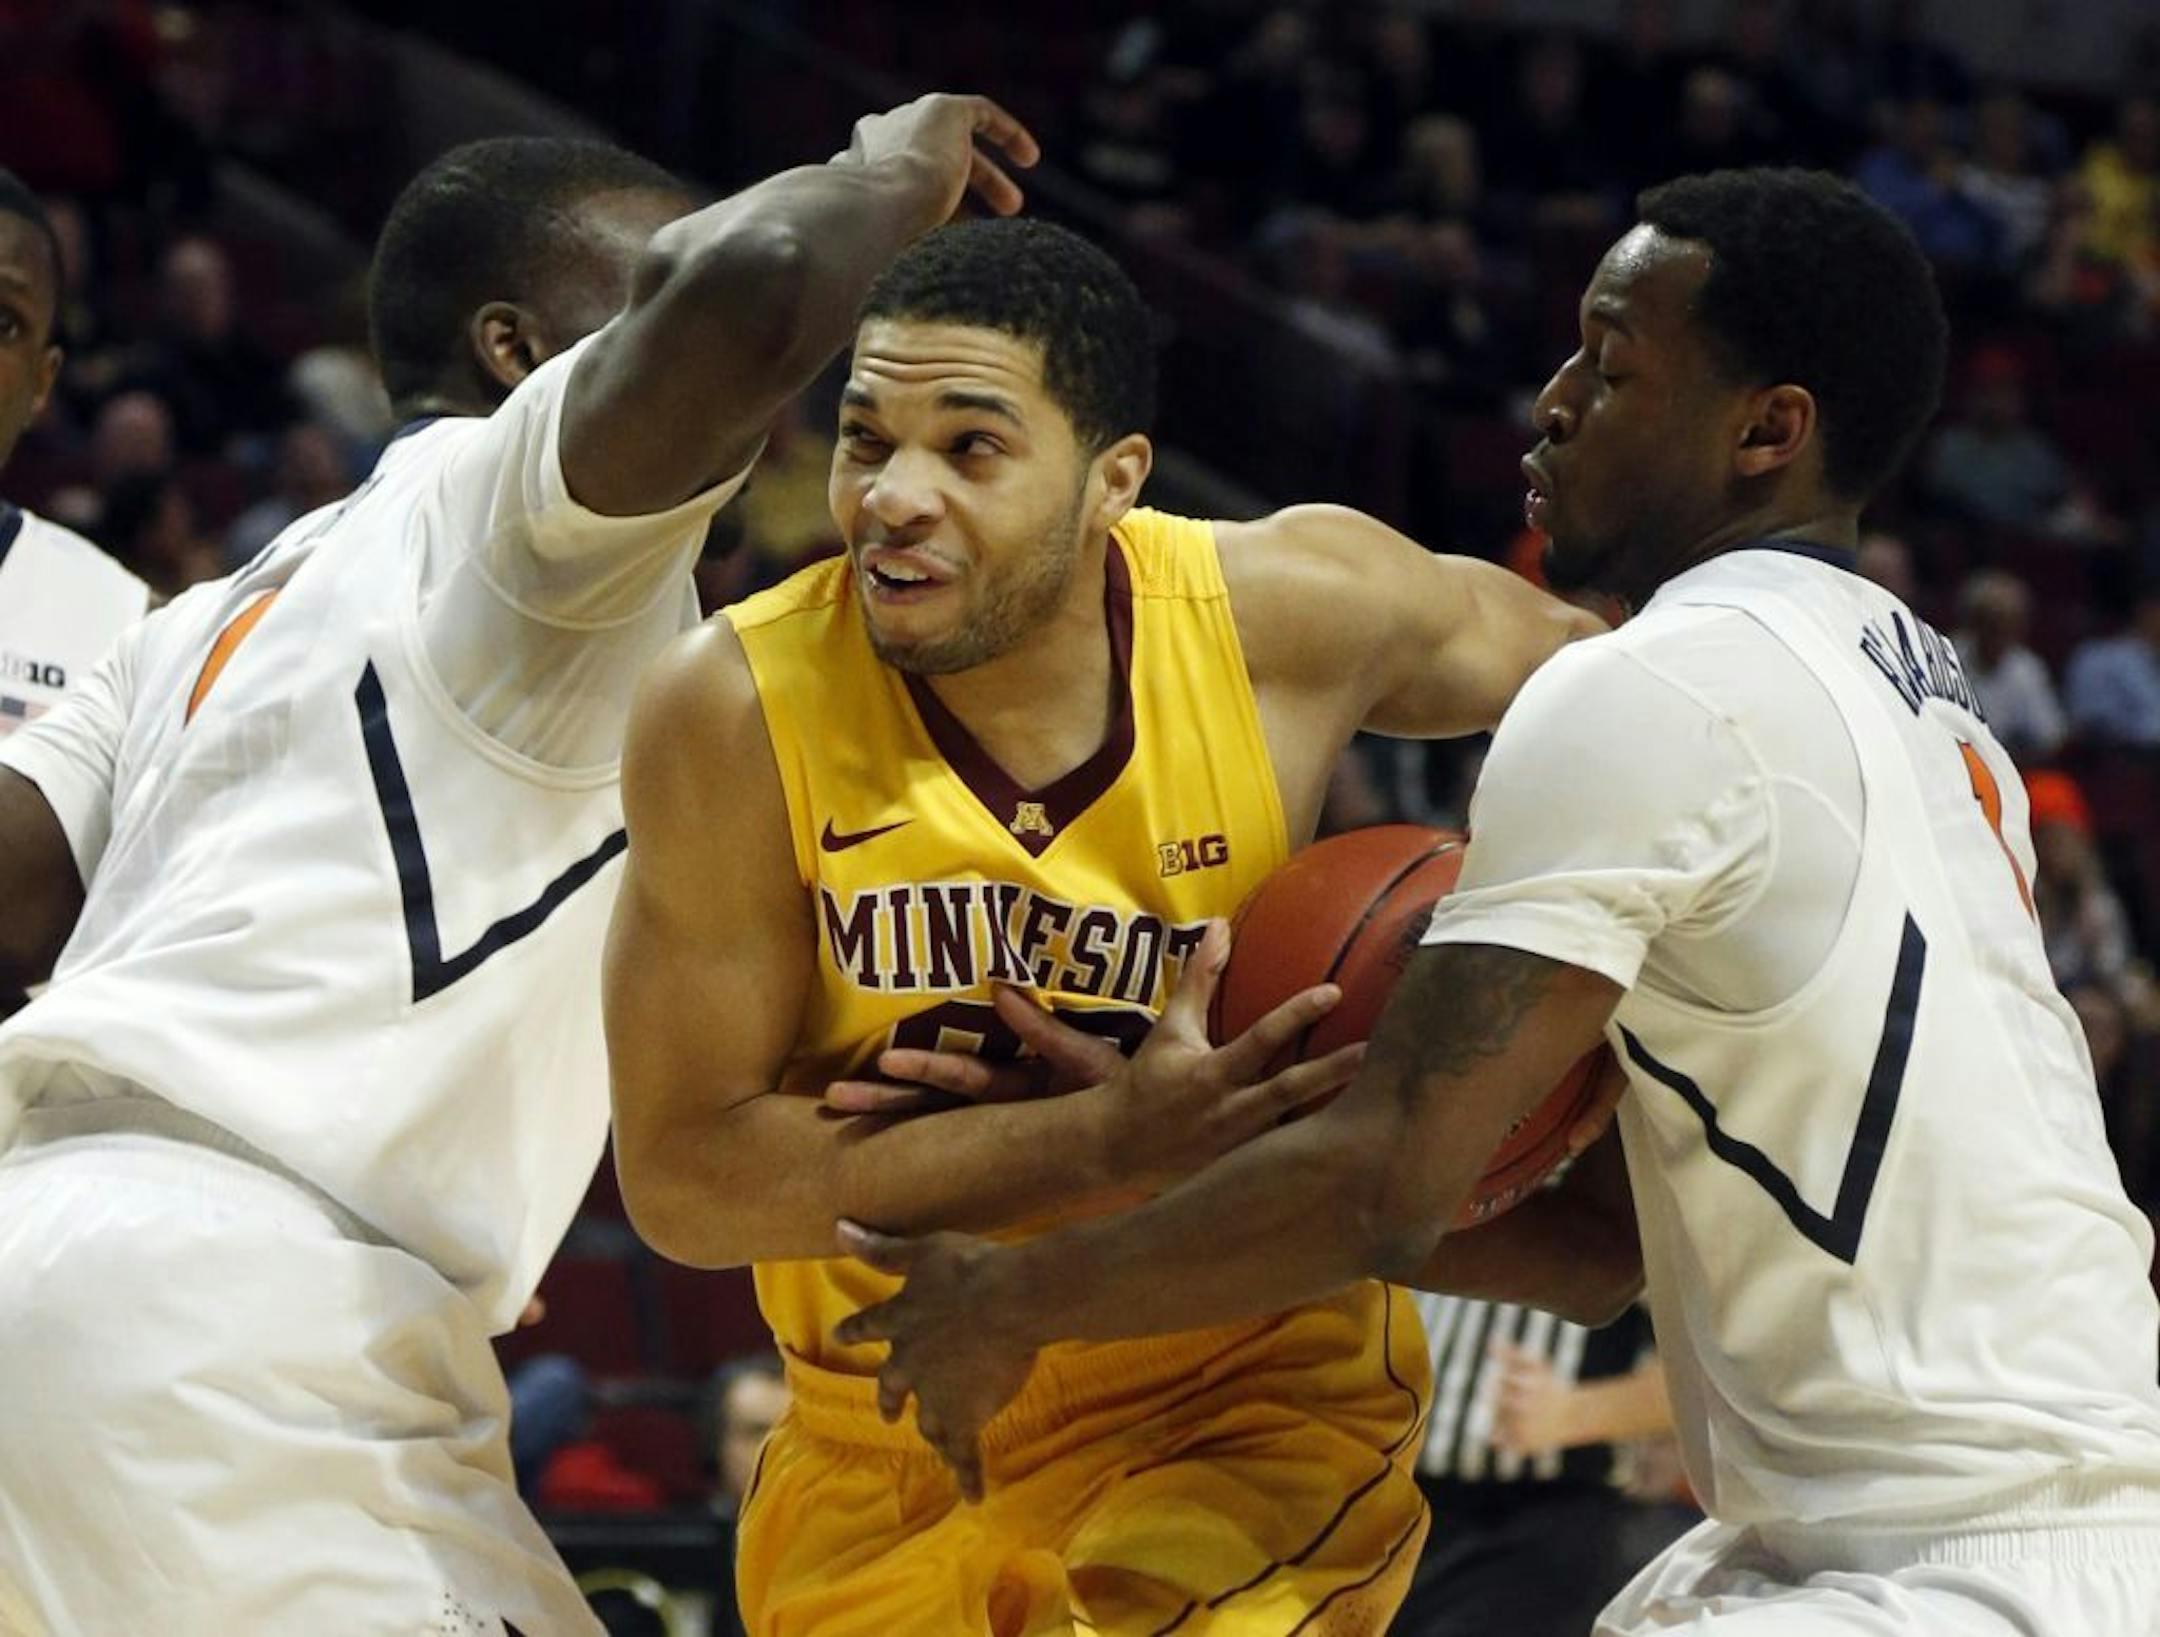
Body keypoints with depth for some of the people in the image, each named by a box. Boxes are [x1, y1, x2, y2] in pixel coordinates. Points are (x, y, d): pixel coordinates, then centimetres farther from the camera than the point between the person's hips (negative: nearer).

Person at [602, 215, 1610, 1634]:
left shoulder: (1291, 612, -15)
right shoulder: (738, 710, -20)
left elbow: (1577, 670, 7)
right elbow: (683, 1176, -21)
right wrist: (1112, 1141, -30)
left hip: (1248, 1420, -1)